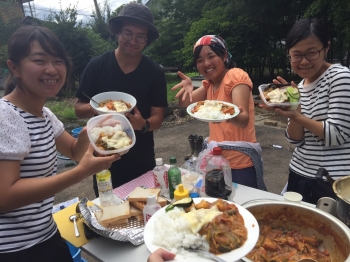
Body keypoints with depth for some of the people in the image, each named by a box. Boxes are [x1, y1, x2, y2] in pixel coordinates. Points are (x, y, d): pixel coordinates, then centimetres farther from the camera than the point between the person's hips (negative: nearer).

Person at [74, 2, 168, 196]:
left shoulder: (155, 73, -6)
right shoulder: (97, 65, -6)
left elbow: (157, 119, -7)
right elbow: (79, 109, -1)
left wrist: (143, 125, -28)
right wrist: (94, 107, -22)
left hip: (142, 162, 0)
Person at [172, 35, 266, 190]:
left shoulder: (236, 75, -12)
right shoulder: (209, 84, 11)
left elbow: (244, 119, -25)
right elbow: (184, 104, 3)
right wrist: (187, 88, -17)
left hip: (240, 161, -7)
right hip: (217, 159, 7)